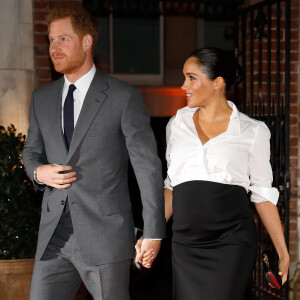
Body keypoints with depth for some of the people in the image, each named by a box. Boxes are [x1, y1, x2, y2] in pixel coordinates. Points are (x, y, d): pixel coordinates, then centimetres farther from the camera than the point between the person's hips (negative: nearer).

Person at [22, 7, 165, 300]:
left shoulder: (124, 97, -6)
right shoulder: (41, 98, 11)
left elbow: (147, 166, -6)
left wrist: (153, 232, -8)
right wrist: (38, 171, -3)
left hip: (105, 233, -4)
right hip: (54, 232, 5)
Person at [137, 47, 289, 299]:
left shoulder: (252, 131, 1)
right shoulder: (177, 125, 11)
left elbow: (263, 194, 5)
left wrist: (283, 251, 2)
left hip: (231, 242, -3)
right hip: (186, 243, 4)